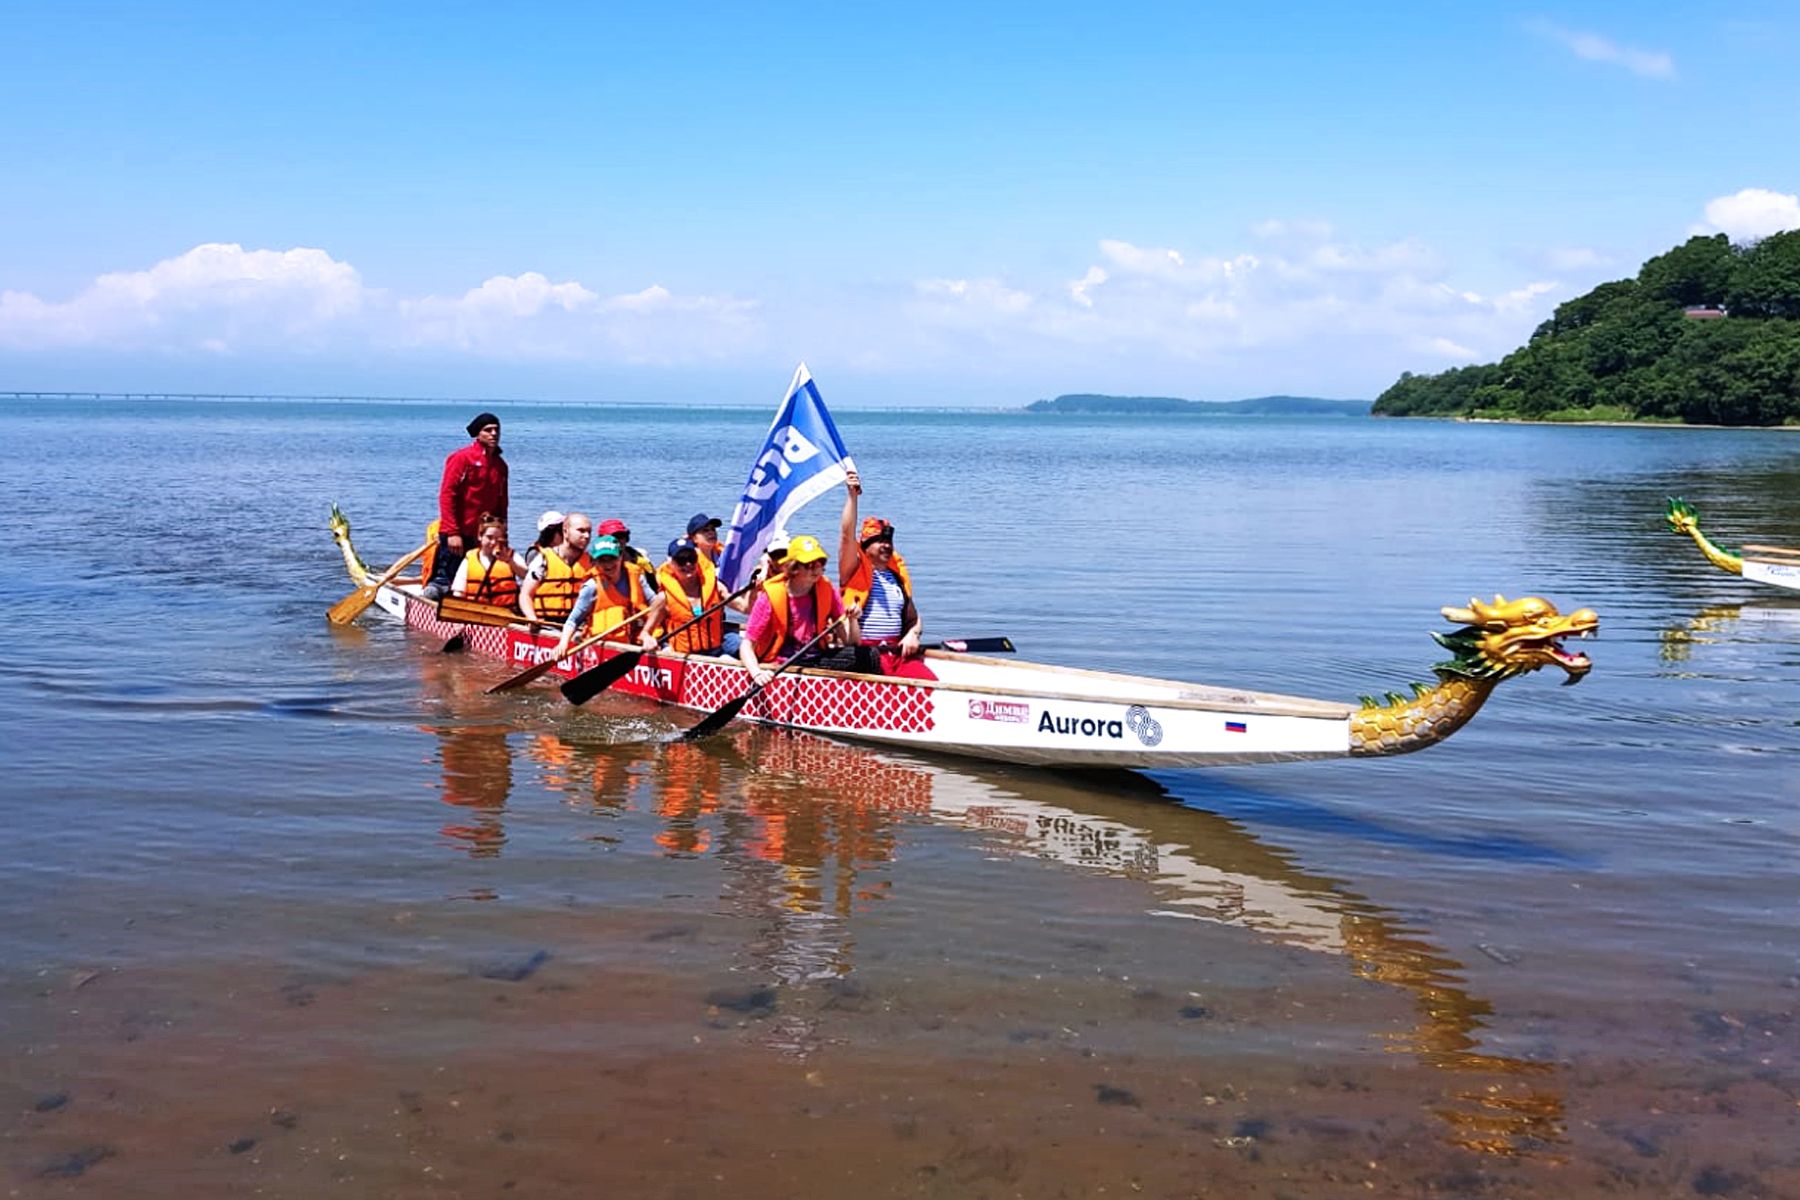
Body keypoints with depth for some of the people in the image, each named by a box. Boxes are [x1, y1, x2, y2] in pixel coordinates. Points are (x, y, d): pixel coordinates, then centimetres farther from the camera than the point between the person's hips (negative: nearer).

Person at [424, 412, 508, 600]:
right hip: (457, 536, -6)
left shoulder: (500, 465, 14)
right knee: (445, 580, -7)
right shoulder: (462, 458, -5)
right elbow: (446, 495, -11)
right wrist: (452, 533, -17)